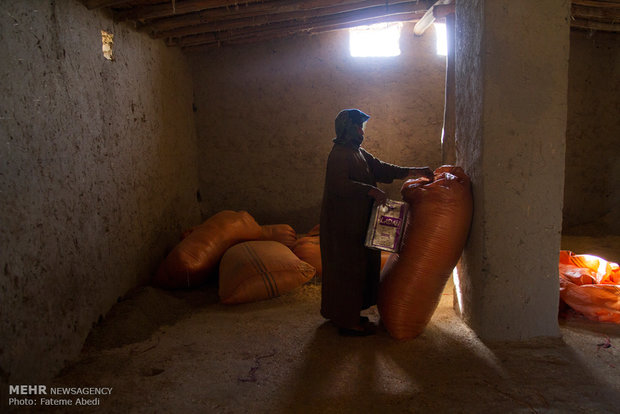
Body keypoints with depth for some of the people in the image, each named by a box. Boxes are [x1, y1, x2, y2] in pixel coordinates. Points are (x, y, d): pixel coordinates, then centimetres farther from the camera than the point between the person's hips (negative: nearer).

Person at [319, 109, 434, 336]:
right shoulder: (339, 155, -15)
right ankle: (348, 322, 5)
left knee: (360, 265, 16)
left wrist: (413, 171, 10)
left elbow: (381, 169, 16)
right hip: (344, 223, -10)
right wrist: (371, 191, -25)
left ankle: (349, 315, 27)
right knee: (348, 268, -4)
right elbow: (340, 185, -27)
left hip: (357, 221, 10)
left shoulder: (358, 153, 16)